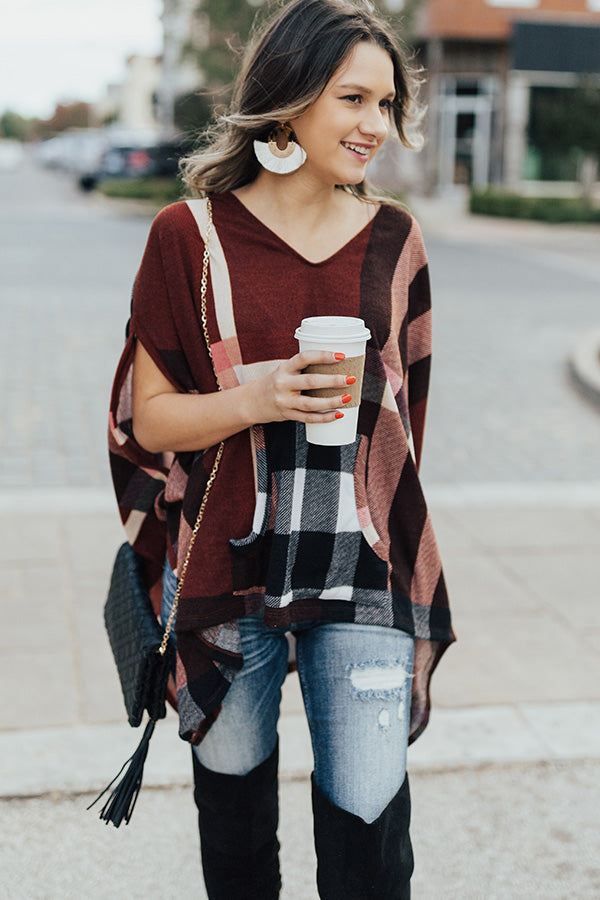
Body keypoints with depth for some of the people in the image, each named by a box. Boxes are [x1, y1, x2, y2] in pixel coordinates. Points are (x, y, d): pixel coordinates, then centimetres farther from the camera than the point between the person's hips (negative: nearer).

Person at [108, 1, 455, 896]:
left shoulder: (394, 240, 4)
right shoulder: (192, 235, -3)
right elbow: (150, 418, -2)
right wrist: (252, 399, -20)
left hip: (361, 570, 1)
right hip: (226, 567, 0)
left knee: (368, 818, -2)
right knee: (234, 798, 16)